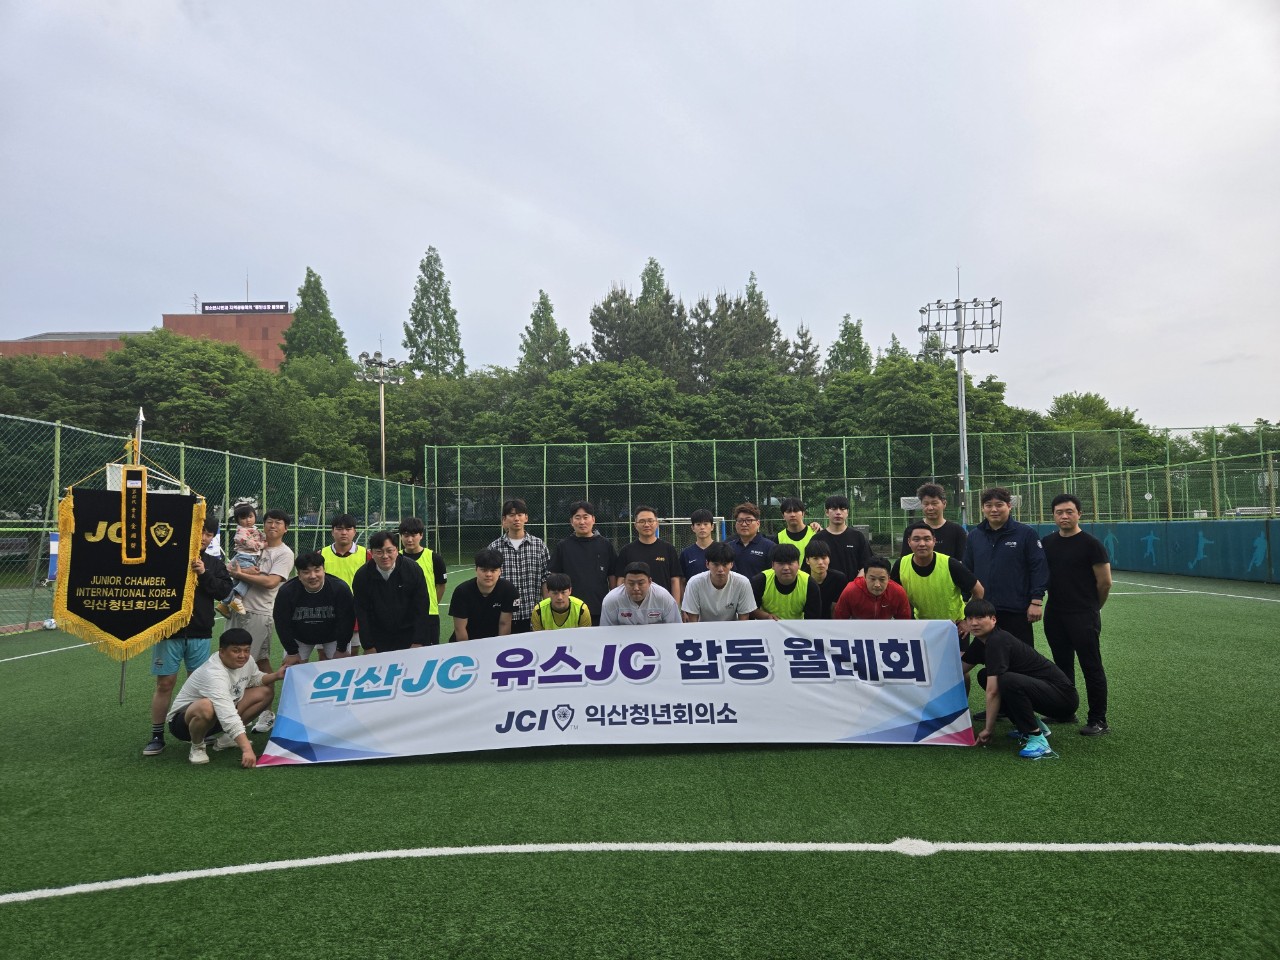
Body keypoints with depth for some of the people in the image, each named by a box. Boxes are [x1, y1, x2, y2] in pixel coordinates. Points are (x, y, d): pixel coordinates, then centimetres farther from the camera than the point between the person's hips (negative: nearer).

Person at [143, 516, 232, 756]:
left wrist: (204, 574, -13)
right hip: (169, 630, -2)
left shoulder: (214, 563, 10)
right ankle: (157, 736, 14)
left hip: (200, 633, 3)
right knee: (165, 683, 2)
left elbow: (224, 590, -2)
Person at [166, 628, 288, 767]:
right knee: (206, 707, -42)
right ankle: (197, 747, -9)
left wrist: (276, 676, -8)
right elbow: (228, 716, -45)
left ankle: (226, 738, 3)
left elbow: (255, 679, 14)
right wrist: (247, 749, -52)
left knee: (266, 691, -3)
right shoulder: (214, 674, -35)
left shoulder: (246, 661, -10)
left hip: (223, 711, 8)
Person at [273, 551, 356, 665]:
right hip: (299, 638, 1)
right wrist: (292, 652, -12)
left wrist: (341, 650, -14)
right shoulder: (286, 592, -26)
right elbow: (282, 624, -15)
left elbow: (346, 621, -18)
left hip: (333, 635, 0)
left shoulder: (341, 589, -28)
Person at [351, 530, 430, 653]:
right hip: (378, 639, 1)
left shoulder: (413, 570, -12)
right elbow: (362, 613, -3)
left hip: (409, 636, -1)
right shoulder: (362, 575, -8)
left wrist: (418, 643, -11)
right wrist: (368, 647, -5)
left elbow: (421, 608, -9)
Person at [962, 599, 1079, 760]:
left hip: (1062, 696, -10)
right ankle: (1033, 725, 15)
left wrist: (988, 730, -18)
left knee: (1007, 680, -33)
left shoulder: (998, 641, -22)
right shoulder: (982, 641, 7)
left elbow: (993, 691, -24)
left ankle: (1037, 739, -16)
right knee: (985, 676, 10)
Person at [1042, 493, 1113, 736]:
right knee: (1062, 666, 16)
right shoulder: (1047, 543, 7)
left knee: (1092, 668, -1)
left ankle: (1098, 720, 6)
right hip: (1054, 615, 6)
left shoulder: (1091, 544, -9)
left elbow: (1104, 582, -7)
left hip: (1083, 617, -6)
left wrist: (1092, 607, 4)